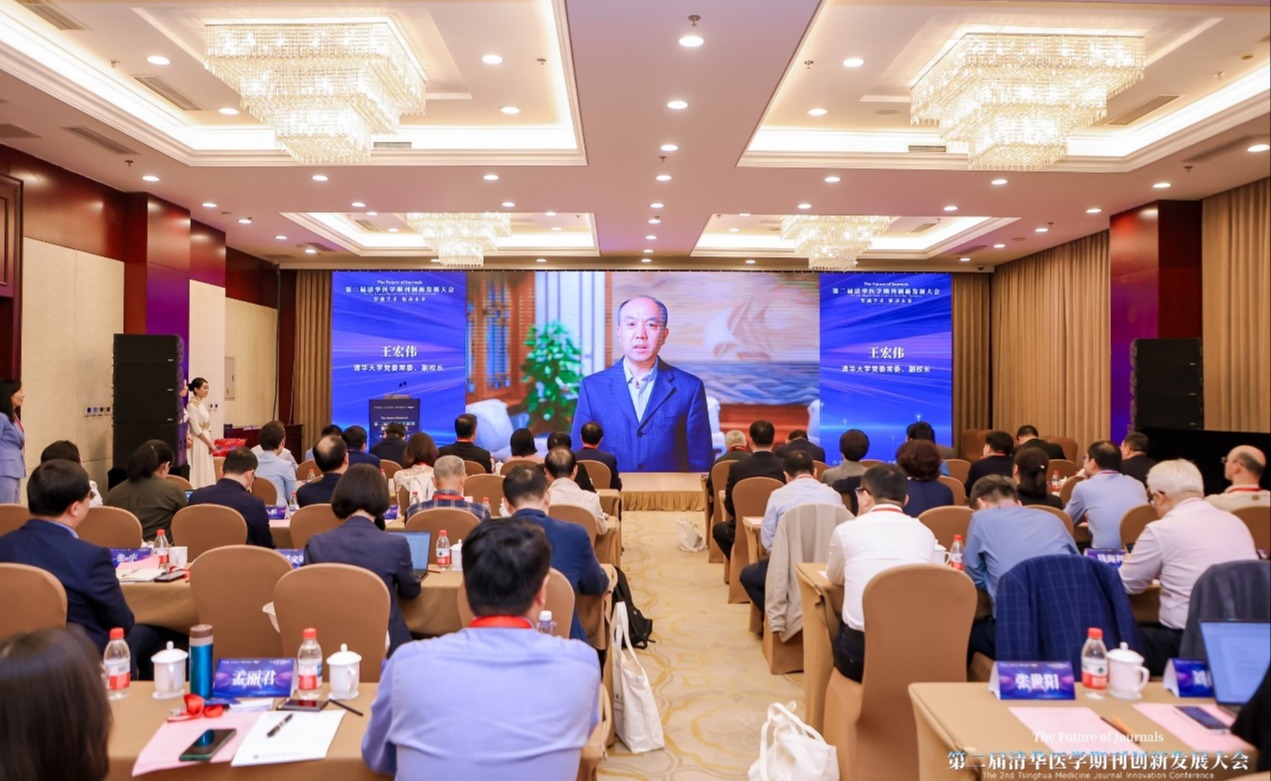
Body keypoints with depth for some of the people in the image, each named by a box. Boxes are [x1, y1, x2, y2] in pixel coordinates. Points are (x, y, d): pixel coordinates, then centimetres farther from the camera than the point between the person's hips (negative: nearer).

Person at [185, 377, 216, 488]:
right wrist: (209, 443, -12)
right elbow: (196, 429, -16)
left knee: (207, 472, 9)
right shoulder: (192, 405, -12)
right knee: (200, 471, -5)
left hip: (206, 442, 8)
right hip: (199, 443, -8)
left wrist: (211, 443, 4)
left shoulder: (203, 404, 12)